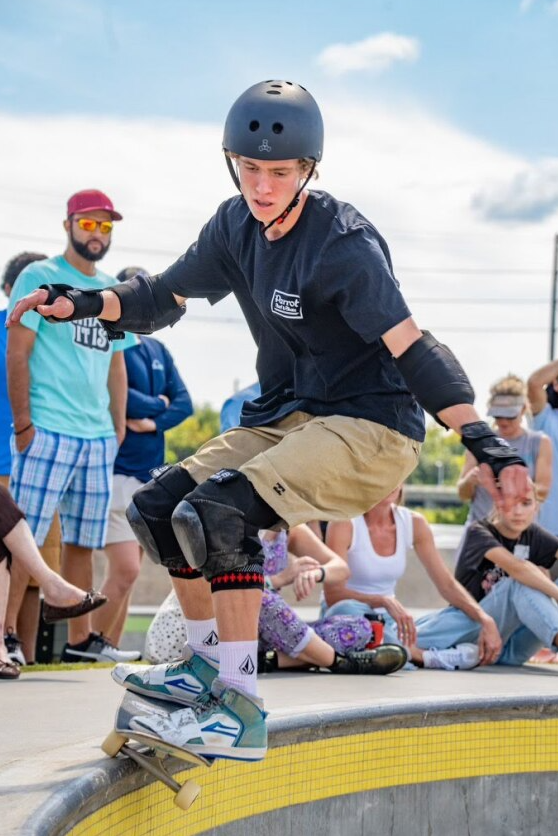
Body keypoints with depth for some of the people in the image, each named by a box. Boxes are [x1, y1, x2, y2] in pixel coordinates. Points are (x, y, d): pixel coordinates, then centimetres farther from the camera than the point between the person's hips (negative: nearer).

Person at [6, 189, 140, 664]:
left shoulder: (113, 292, 17)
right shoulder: (40, 277, -1)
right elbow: (18, 352, -6)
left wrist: (118, 427, 15)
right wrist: (23, 424, -12)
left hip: (99, 436, 6)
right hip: (47, 430, -6)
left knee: (82, 542, 10)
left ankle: (81, 639, 16)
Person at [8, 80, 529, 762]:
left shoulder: (342, 245, -20)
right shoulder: (236, 226, 3)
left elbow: (413, 351, -26)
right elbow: (163, 297, 15)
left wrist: (484, 444, -36)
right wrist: (83, 303, -2)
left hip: (369, 429, -8)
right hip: (285, 419, 8)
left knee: (215, 514, -27)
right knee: (156, 507, 4)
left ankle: (239, 709, -22)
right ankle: (204, 665, 20)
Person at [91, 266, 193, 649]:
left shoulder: (158, 351, 15)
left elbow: (184, 403, 8)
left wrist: (154, 422, -11)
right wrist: (159, 405, -4)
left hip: (150, 471, 7)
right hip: (116, 469, -7)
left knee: (127, 572, 8)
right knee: (126, 570, -13)